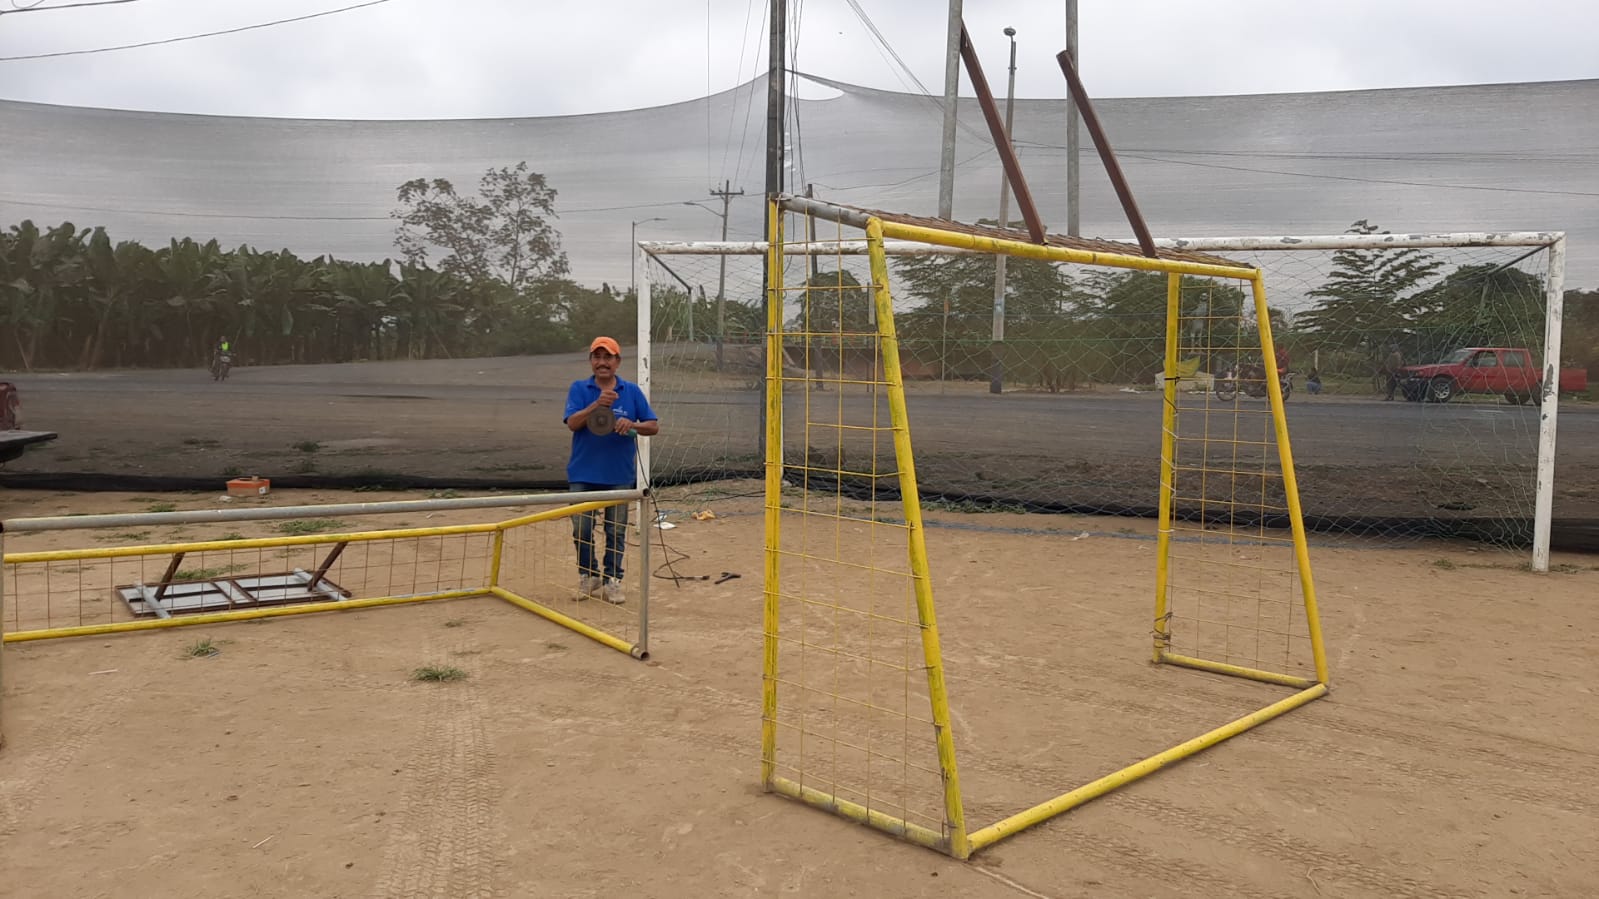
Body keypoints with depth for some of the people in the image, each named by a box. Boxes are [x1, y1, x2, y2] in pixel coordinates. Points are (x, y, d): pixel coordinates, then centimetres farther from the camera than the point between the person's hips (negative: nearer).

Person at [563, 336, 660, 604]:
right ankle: (588, 577, 22)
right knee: (581, 529, 5)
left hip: (620, 476, 0)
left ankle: (612, 581, 15)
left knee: (616, 532, 5)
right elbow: (572, 423, -13)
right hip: (583, 474, 0)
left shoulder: (632, 391, 2)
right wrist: (597, 404, -27)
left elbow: (654, 426, 1)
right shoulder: (579, 389, 1)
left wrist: (632, 424, -19)